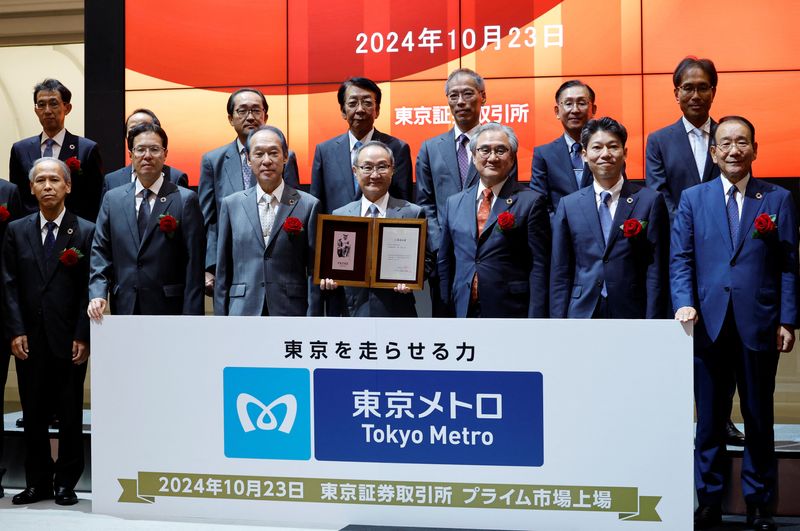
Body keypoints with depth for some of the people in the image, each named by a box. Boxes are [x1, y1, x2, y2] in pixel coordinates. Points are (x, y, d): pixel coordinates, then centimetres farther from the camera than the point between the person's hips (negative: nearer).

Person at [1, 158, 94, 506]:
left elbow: (90, 288, -3)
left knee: (70, 415, 6)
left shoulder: (86, 232, 0)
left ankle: (66, 482, 17)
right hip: (30, 340, 2)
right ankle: (38, 482, 18)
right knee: (34, 414, 8)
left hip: (69, 340, -2)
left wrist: (83, 336, -9)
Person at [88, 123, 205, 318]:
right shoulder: (112, 199, 10)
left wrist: (191, 318, -10)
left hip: (169, 310, -3)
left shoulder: (185, 200, -2)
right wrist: (97, 293, -8)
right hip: (125, 309, 3)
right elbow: (100, 251, 8)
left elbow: (194, 263, -5)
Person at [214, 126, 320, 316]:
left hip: (291, 309, -1)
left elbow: (313, 271, 0)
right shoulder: (231, 204, 7)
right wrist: (220, 315, 3)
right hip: (242, 310, 1)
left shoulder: (308, 205, 1)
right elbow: (223, 271, 8)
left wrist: (312, 315, -5)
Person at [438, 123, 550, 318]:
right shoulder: (454, 203, 11)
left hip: (511, 314, -4)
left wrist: (535, 322, -13)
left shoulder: (531, 202, -3)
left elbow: (539, 267, -7)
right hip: (463, 311, 4)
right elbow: (445, 263, 15)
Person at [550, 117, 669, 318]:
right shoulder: (568, 205, 6)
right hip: (581, 315, 2)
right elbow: (560, 273, 5)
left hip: (632, 317, -1)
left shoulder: (650, 201, 0)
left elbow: (656, 272, -3)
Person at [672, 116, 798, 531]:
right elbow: (681, 258, 3)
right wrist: (684, 303, -12)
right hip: (709, 324, 1)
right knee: (709, 420, 7)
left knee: (759, 418, 9)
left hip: (759, 325, 0)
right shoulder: (693, 198, 8)